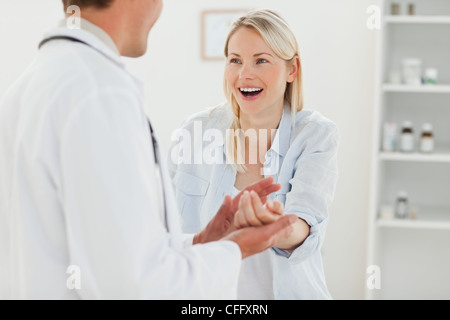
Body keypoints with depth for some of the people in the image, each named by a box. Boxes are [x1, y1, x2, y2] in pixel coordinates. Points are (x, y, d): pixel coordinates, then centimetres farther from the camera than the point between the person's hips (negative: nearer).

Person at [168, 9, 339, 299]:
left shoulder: (317, 134, -15)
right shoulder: (196, 131, -10)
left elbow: (306, 227, -29)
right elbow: (171, 225, -2)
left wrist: (276, 228, -49)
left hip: (287, 290, -1)